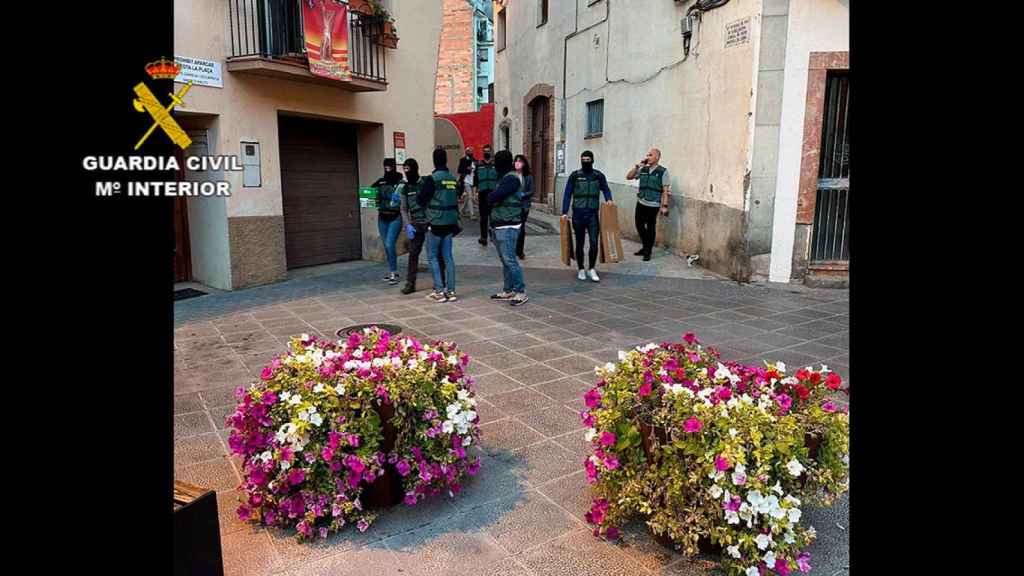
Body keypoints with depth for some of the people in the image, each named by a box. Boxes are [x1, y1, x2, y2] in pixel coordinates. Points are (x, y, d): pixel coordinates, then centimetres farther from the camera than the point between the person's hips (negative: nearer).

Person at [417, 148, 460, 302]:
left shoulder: (432, 179, -12)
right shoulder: (454, 179, 6)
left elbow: (421, 200, -6)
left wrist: (421, 187, 11)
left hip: (436, 223, -5)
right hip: (450, 222, 5)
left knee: (432, 257, 5)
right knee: (447, 256, 9)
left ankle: (439, 291, 1)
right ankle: (450, 291, 10)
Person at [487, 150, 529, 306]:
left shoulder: (511, 178, -13)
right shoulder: (504, 178, 19)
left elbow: (493, 197, -22)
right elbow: (495, 198, 14)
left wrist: (489, 199, 2)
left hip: (507, 227, -10)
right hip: (498, 226, 10)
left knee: (509, 259, -11)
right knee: (504, 260, 13)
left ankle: (521, 292, -6)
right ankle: (507, 291, 20)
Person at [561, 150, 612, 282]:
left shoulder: (599, 176, 5)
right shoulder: (574, 176, 2)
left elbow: (606, 189, 12)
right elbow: (567, 194, 2)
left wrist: (609, 199, -10)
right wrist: (564, 212, -4)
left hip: (593, 214, 0)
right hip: (578, 213, 0)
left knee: (594, 242, -7)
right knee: (579, 243, 9)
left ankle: (591, 269, 9)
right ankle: (581, 269, 23)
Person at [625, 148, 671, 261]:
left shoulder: (663, 171, -5)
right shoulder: (643, 169, 7)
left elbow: (666, 190, -7)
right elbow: (628, 177, 6)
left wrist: (665, 206, -13)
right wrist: (638, 165, -4)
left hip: (653, 205, -5)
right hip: (640, 202, 5)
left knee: (650, 228, 4)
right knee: (639, 225, 11)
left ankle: (648, 251, 17)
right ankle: (645, 247, 32)